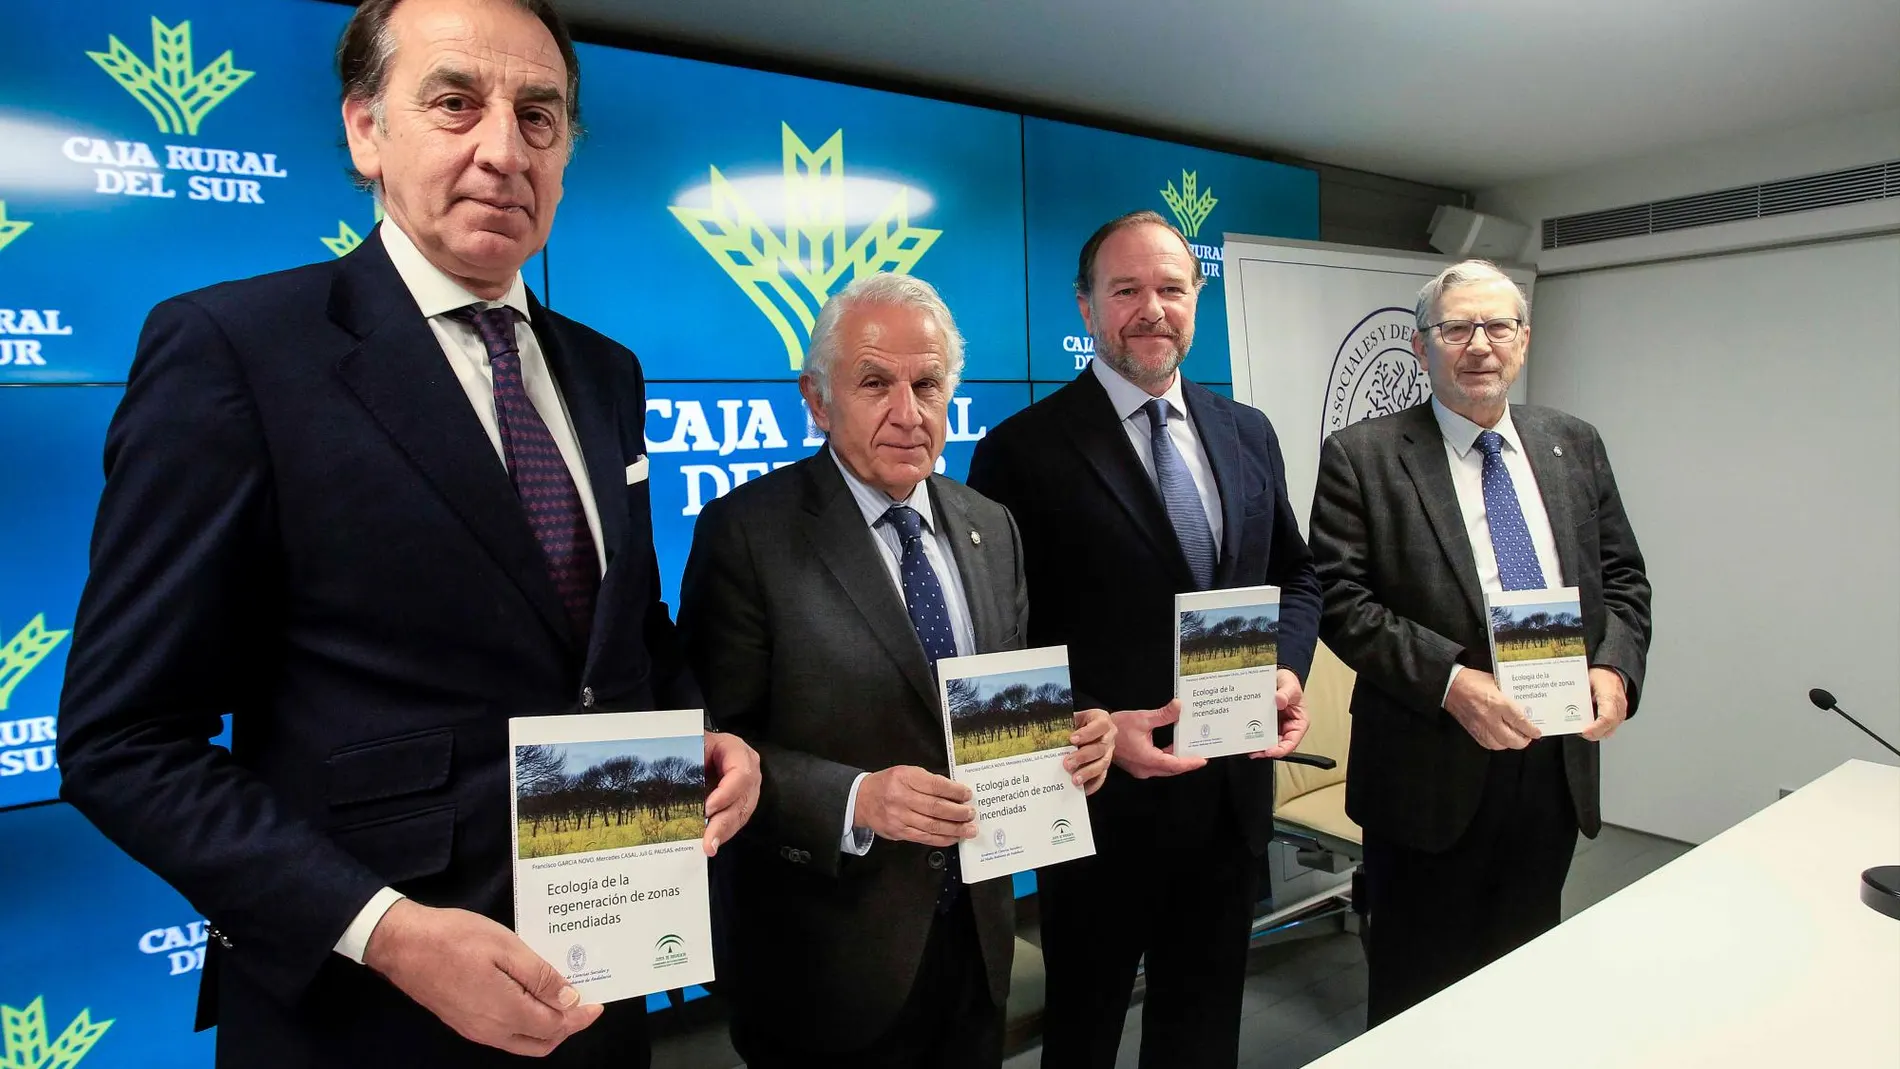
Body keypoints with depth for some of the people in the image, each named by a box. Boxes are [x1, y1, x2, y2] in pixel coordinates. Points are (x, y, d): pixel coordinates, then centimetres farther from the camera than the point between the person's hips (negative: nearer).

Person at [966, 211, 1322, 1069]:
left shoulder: (1248, 434, 6)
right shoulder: (1025, 449, -12)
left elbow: (1294, 575, 14)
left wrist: (1286, 670, -4)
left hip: (1233, 794, 5)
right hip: (1102, 797, -4)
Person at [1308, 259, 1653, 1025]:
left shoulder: (1574, 446, 9)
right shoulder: (1362, 457, -7)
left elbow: (1622, 579, 12)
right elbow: (1342, 602, -13)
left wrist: (1614, 667, -7)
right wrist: (1451, 682, -22)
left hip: (1557, 760, 5)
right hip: (1432, 773, -4)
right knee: (1415, 993, 11)